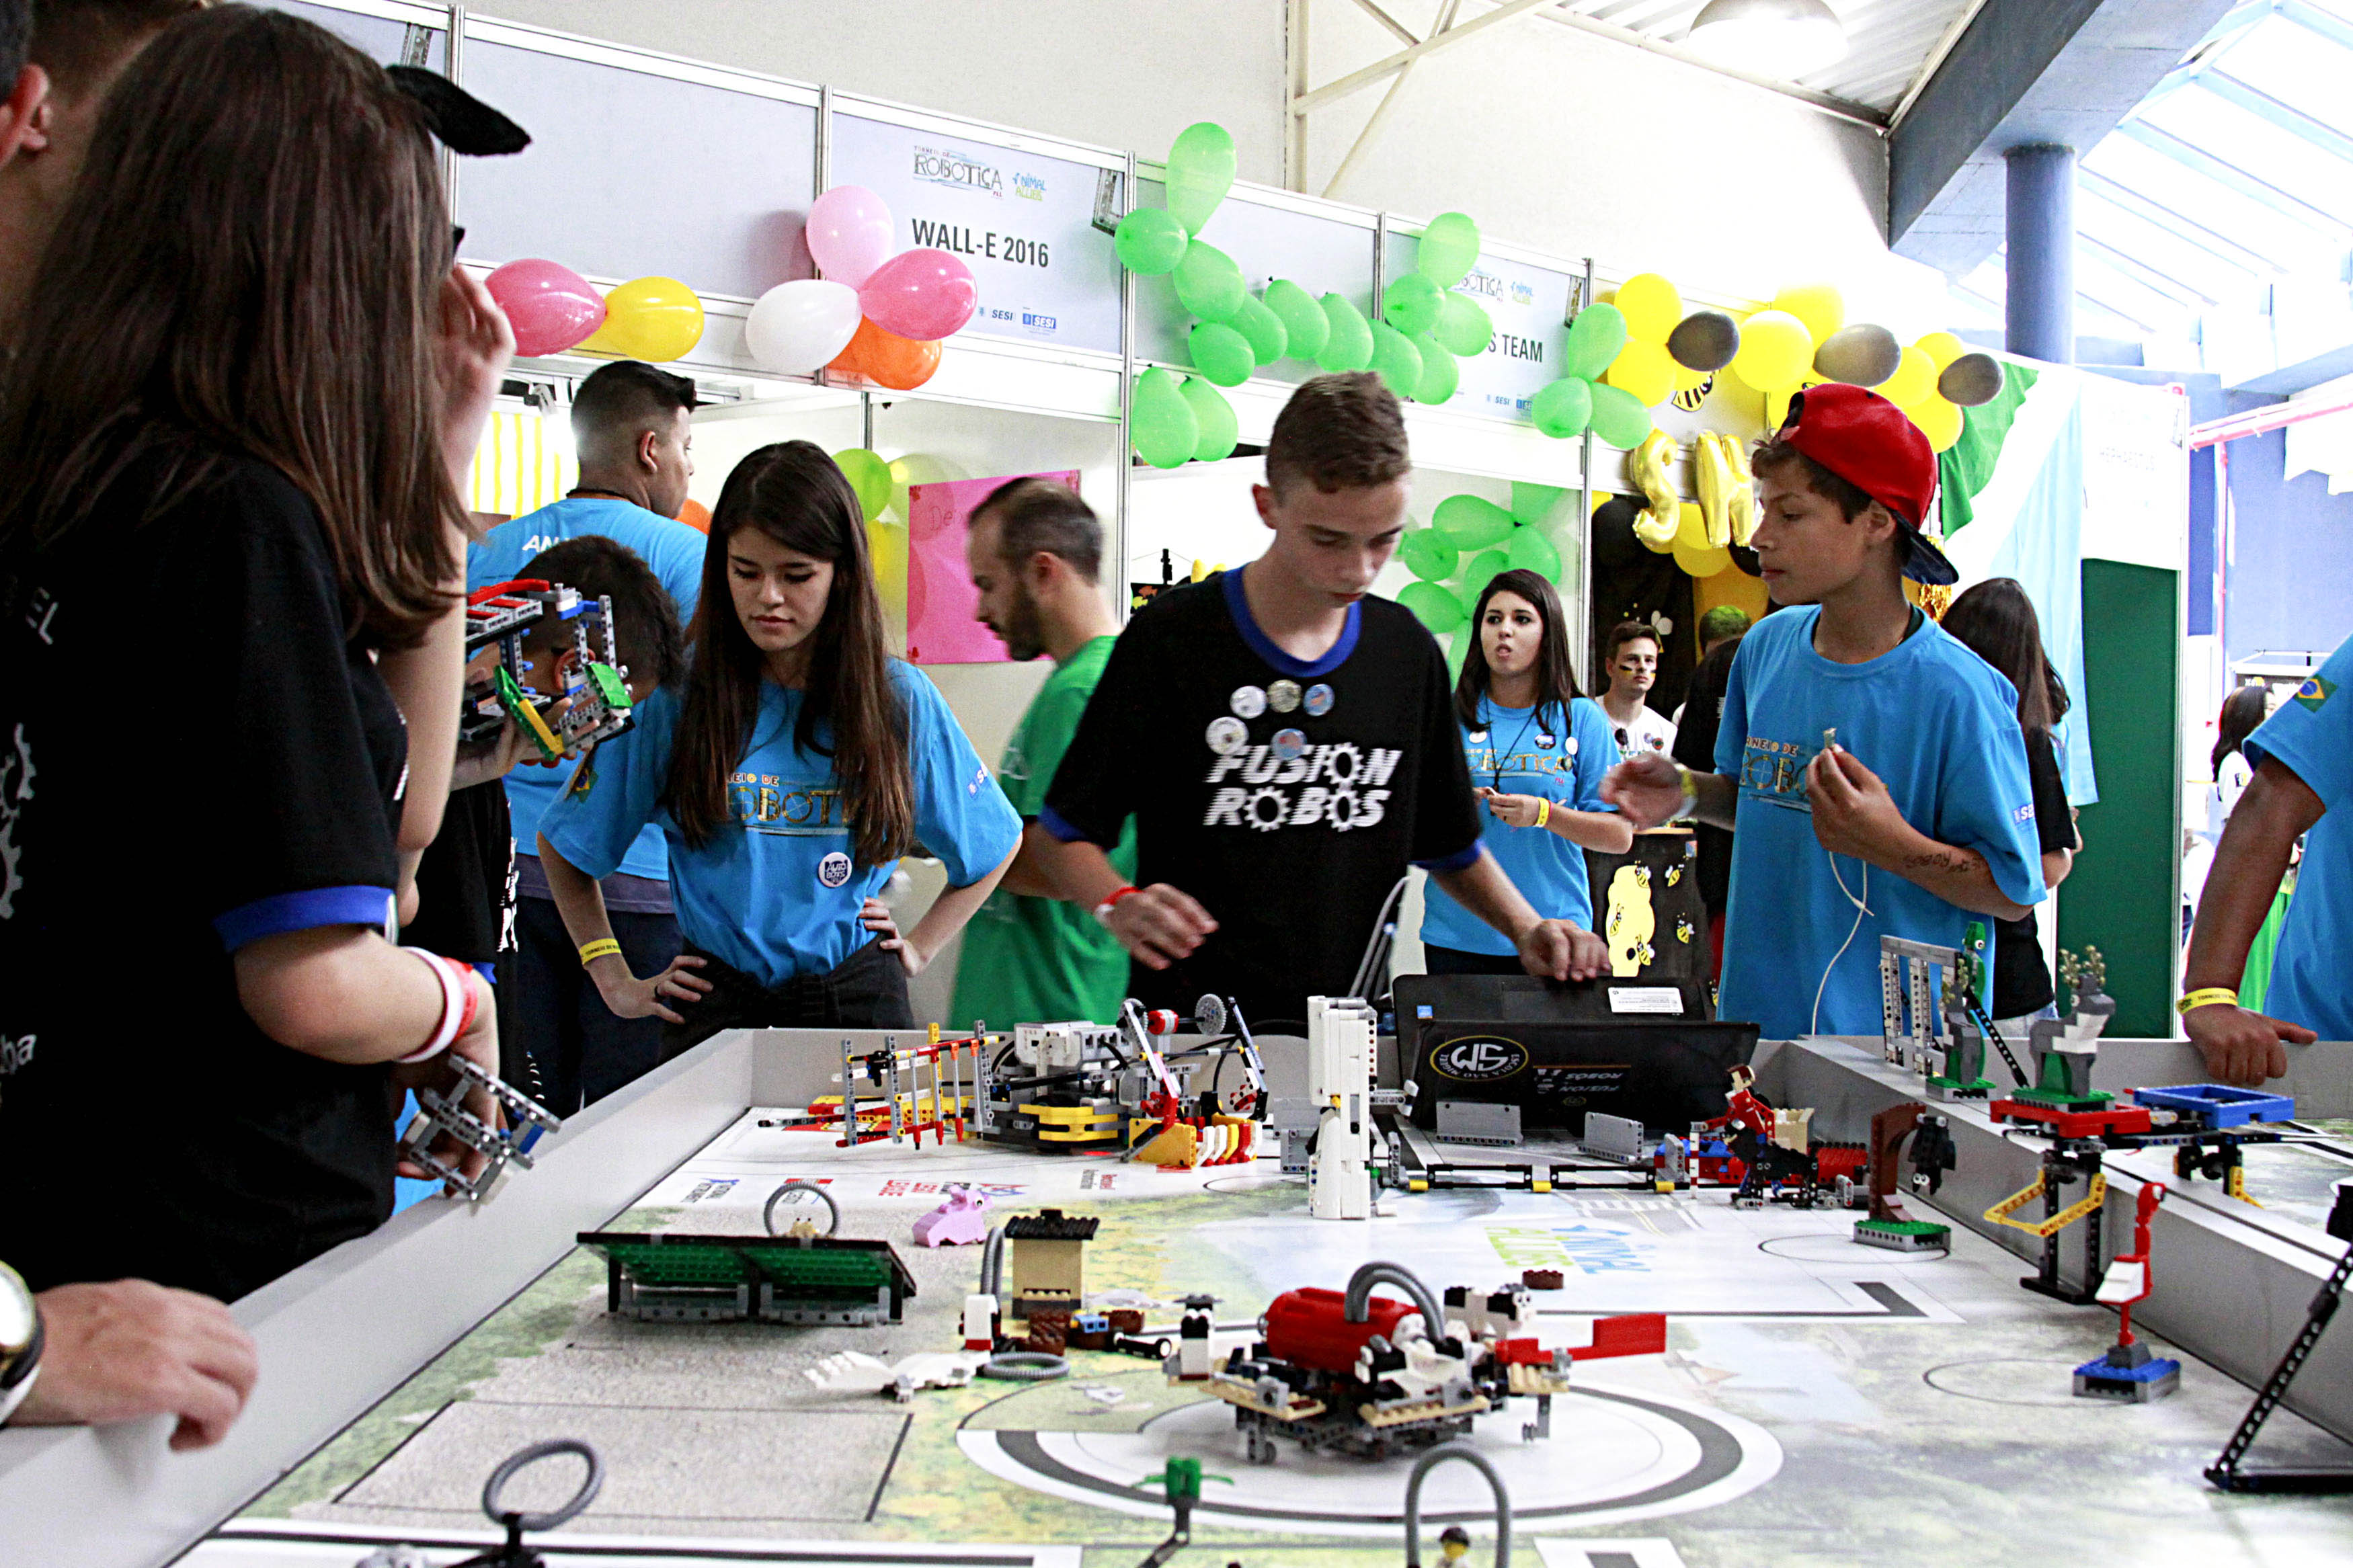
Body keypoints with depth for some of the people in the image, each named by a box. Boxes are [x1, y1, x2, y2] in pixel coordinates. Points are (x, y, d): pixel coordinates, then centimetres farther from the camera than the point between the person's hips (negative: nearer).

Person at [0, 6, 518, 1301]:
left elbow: (399, 805, 16)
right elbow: (314, 984, -23)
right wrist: (462, 1001, -1)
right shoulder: (241, 522, -20)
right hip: (227, 1265, -8)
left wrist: (443, 454, 13)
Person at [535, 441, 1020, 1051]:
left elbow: (996, 843, 16)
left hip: (859, 1005, 1)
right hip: (713, 1008, -1)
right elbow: (565, 846, 8)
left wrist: (919, 947, 9)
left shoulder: (899, 698, 1)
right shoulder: (673, 695, -4)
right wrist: (617, 983, 5)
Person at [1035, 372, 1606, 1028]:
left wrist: (1528, 928, 7)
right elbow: (1069, 834, 2)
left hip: (1349, 1024, 4)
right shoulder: (1170, 639, -3)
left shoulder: (1409, 652, 10)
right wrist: (1119, 904, -18)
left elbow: (1450, 845, 23)